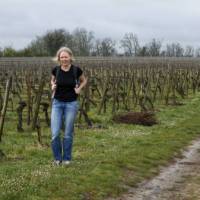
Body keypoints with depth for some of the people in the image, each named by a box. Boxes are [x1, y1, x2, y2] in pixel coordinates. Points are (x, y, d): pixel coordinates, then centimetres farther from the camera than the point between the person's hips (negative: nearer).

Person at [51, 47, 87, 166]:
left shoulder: (76, 70, -9)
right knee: (55, 133, -5)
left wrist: (79, 89, -6)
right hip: (57, 103, 1)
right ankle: (57, 158, 14)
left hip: (71, 103, -1)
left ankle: (67, 158, 20)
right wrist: (53, 86, -4)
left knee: (68, 133, 4)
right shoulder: (56, 70, -5)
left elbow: (84, 80, 11)